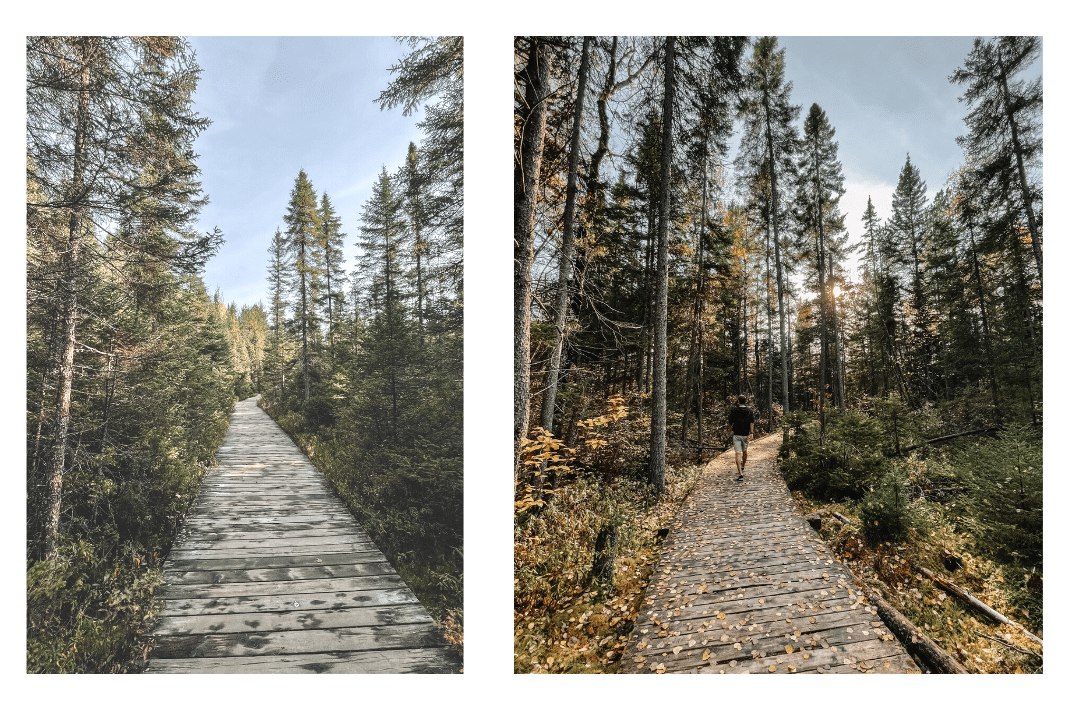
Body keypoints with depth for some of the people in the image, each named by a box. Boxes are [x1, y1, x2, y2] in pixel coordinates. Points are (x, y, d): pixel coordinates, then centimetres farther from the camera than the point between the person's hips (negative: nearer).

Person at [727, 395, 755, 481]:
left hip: (737, 434, -3)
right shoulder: (750, 410, 2)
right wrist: (751, 432, -11)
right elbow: (752, 422, -8)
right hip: (746, 434, 3)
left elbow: (730, 422, 3)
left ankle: (740, 473, -16)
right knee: (745, 451, 24)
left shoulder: (734, 410, -4)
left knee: (738, 453, -6)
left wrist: (731, 430, 20)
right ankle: (743, 467, 43)